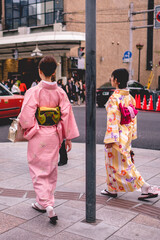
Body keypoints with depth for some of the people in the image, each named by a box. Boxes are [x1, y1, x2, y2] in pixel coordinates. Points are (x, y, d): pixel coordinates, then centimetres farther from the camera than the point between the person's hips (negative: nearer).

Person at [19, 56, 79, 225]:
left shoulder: (33, 91, -14)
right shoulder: (60, 92, -2)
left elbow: (26, 116, -18)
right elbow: (67, 114, -1)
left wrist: (26, 129, 4)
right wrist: (68, 137, 6)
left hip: (38, 136, -4)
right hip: (54, 136, 5)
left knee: (38, 171, 7)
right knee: (51, 169, 17)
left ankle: (47, 205, -5)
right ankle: (42, 202, 33)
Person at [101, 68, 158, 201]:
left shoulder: (114, 98, -19)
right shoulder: (129, 97, 5)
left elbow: (113, 119, -22)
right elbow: (133, 117, 9)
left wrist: (110, 139, -18)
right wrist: (131, 134, 17)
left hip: (118, 135, -9)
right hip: (127, 134, 9)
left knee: (120, 163, 2)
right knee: (123, 162, 19)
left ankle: (146, 188, 3)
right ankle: (112, 189, 31)